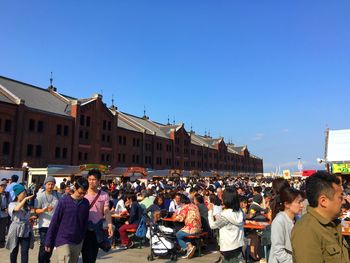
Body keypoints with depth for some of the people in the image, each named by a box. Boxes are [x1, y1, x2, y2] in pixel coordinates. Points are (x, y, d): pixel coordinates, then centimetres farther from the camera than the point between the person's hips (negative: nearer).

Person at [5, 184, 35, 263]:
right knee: (14, 251, 11)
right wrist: (25, 199, -28)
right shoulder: (12, 204, -2)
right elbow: (17, 209, -26)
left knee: (25, 251, -3)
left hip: (26, 230, 3)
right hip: (16, 230, -3)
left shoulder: (26, 205, 10)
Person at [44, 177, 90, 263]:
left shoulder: (86, 203, 0)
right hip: (63, 241, -4)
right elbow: (54, 222, -6)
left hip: (78, 242, 4)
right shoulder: (64, 201, -11)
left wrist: (82, 238, 12)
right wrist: (48, 242, -3)